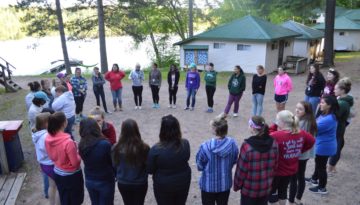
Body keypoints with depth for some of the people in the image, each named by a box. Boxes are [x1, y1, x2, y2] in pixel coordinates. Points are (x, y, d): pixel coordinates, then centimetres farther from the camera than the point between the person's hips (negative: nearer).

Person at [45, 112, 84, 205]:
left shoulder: (48, 138, -11)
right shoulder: (68, 142, -32)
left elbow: (52, 156, 5)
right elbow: (75, 162, -22)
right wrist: (78, 153, -5)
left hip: (58, 174, 6)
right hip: (72, 176, -6)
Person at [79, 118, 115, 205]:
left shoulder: (82, 145, -12)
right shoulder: (105, 144, -26)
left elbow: (86, 160, 1)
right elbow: (113, 161, -14)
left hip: (89, 181, 4)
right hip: (105, 181, -4)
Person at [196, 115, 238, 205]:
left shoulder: (205, 147, -28)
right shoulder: (232, 144, -17)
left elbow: (200, 166, -12)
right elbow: (234, 161, 0)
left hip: (209, 185, -3)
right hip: (225, 183, 3)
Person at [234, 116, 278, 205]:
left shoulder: (247, 146, -25)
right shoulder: (273, 143, -9)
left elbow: (241, 168, -17)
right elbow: (274, 165, 2)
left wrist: (237, 184, -2)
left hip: (249, 188, -4)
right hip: (266, 187, 5)